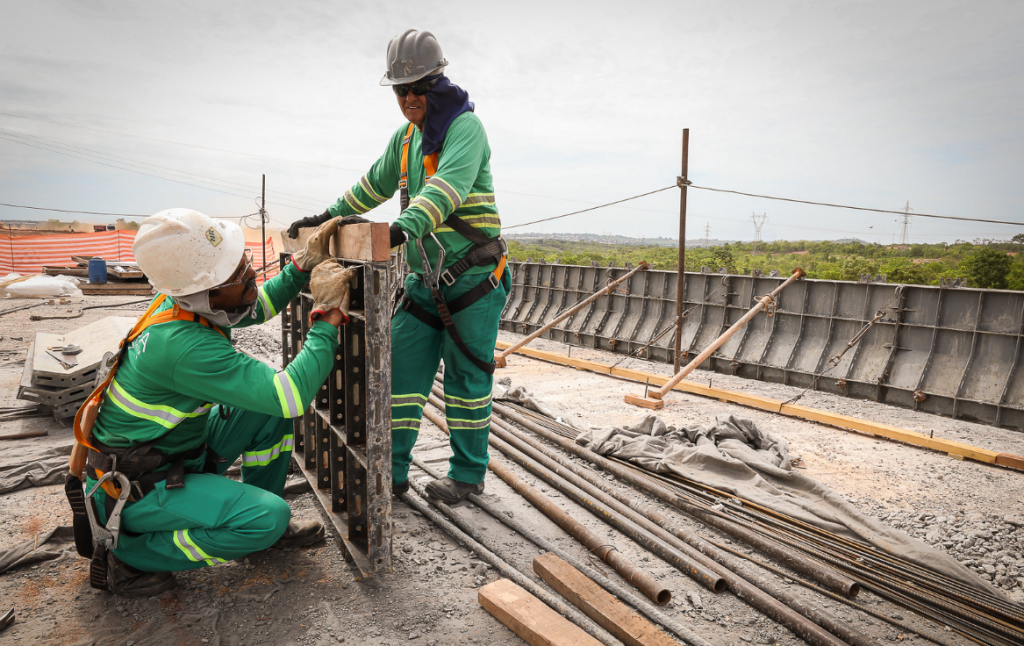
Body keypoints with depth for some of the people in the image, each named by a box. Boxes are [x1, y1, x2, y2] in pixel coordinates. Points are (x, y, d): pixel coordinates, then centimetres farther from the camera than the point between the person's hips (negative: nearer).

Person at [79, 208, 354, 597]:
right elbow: (293, 396, -36)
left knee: (273, 405, 1)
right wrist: (329, 318, -28)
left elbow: (257, 309, 12)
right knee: (270, 517, -23)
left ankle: (263, 526, 15)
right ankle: (128, 555, -2)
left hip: (182, 448, 9)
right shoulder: (186, 347, -36)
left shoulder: (184, 300, -8)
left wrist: (304, 265, -1)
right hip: (137, 488, -9)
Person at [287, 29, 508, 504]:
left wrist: (402, 227, -44)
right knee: (401, 369, 4)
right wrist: (329, 216, 20)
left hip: (473, 278, -7)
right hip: (424, 279, 7)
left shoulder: (465, 127, -11)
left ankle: (468, 474, 17)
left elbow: (448, 186, -30)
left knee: (466, 376, 1)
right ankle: (392, 471, 15)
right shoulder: (405, 137, 13)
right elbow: (376, 184, 26)